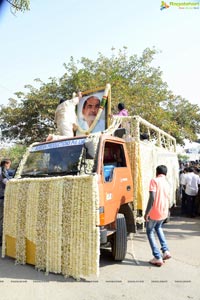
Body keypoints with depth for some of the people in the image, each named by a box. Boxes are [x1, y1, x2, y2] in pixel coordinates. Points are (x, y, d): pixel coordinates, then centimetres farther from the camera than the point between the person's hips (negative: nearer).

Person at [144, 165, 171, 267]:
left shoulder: (154, 180, -11)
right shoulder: (167, 183, 10)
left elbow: (152, 198, -20)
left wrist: (146, 213, -15)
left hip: (155, 212, -7)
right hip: (164, 212, 7)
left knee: (150, 232, 13)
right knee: (158, 228, 32)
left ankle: (158, 258, 11)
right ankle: (166, 251, 26)